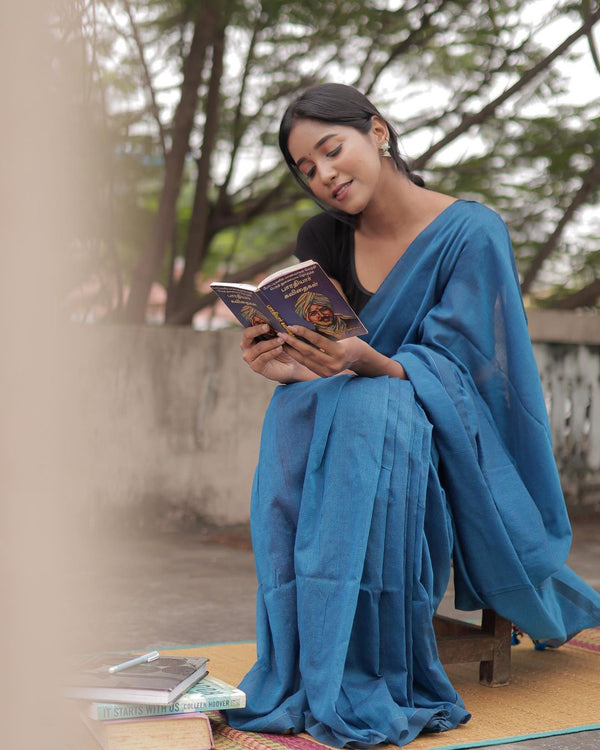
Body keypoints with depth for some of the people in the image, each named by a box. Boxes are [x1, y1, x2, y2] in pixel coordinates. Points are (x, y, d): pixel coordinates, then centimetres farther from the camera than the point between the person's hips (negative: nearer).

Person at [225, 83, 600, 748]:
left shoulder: (471, 231, -8)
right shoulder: (320, 242, 7)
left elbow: (453, 368, -14)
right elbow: (321, 363, 4)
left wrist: (370, 364, -34)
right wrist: (287, 368, -21)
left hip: (449, 438, -4)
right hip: (346, 425, 4)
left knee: (369, 411, -37)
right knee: (294, 413, -31)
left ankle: (379, 681, -32)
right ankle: (299, 675, -28)